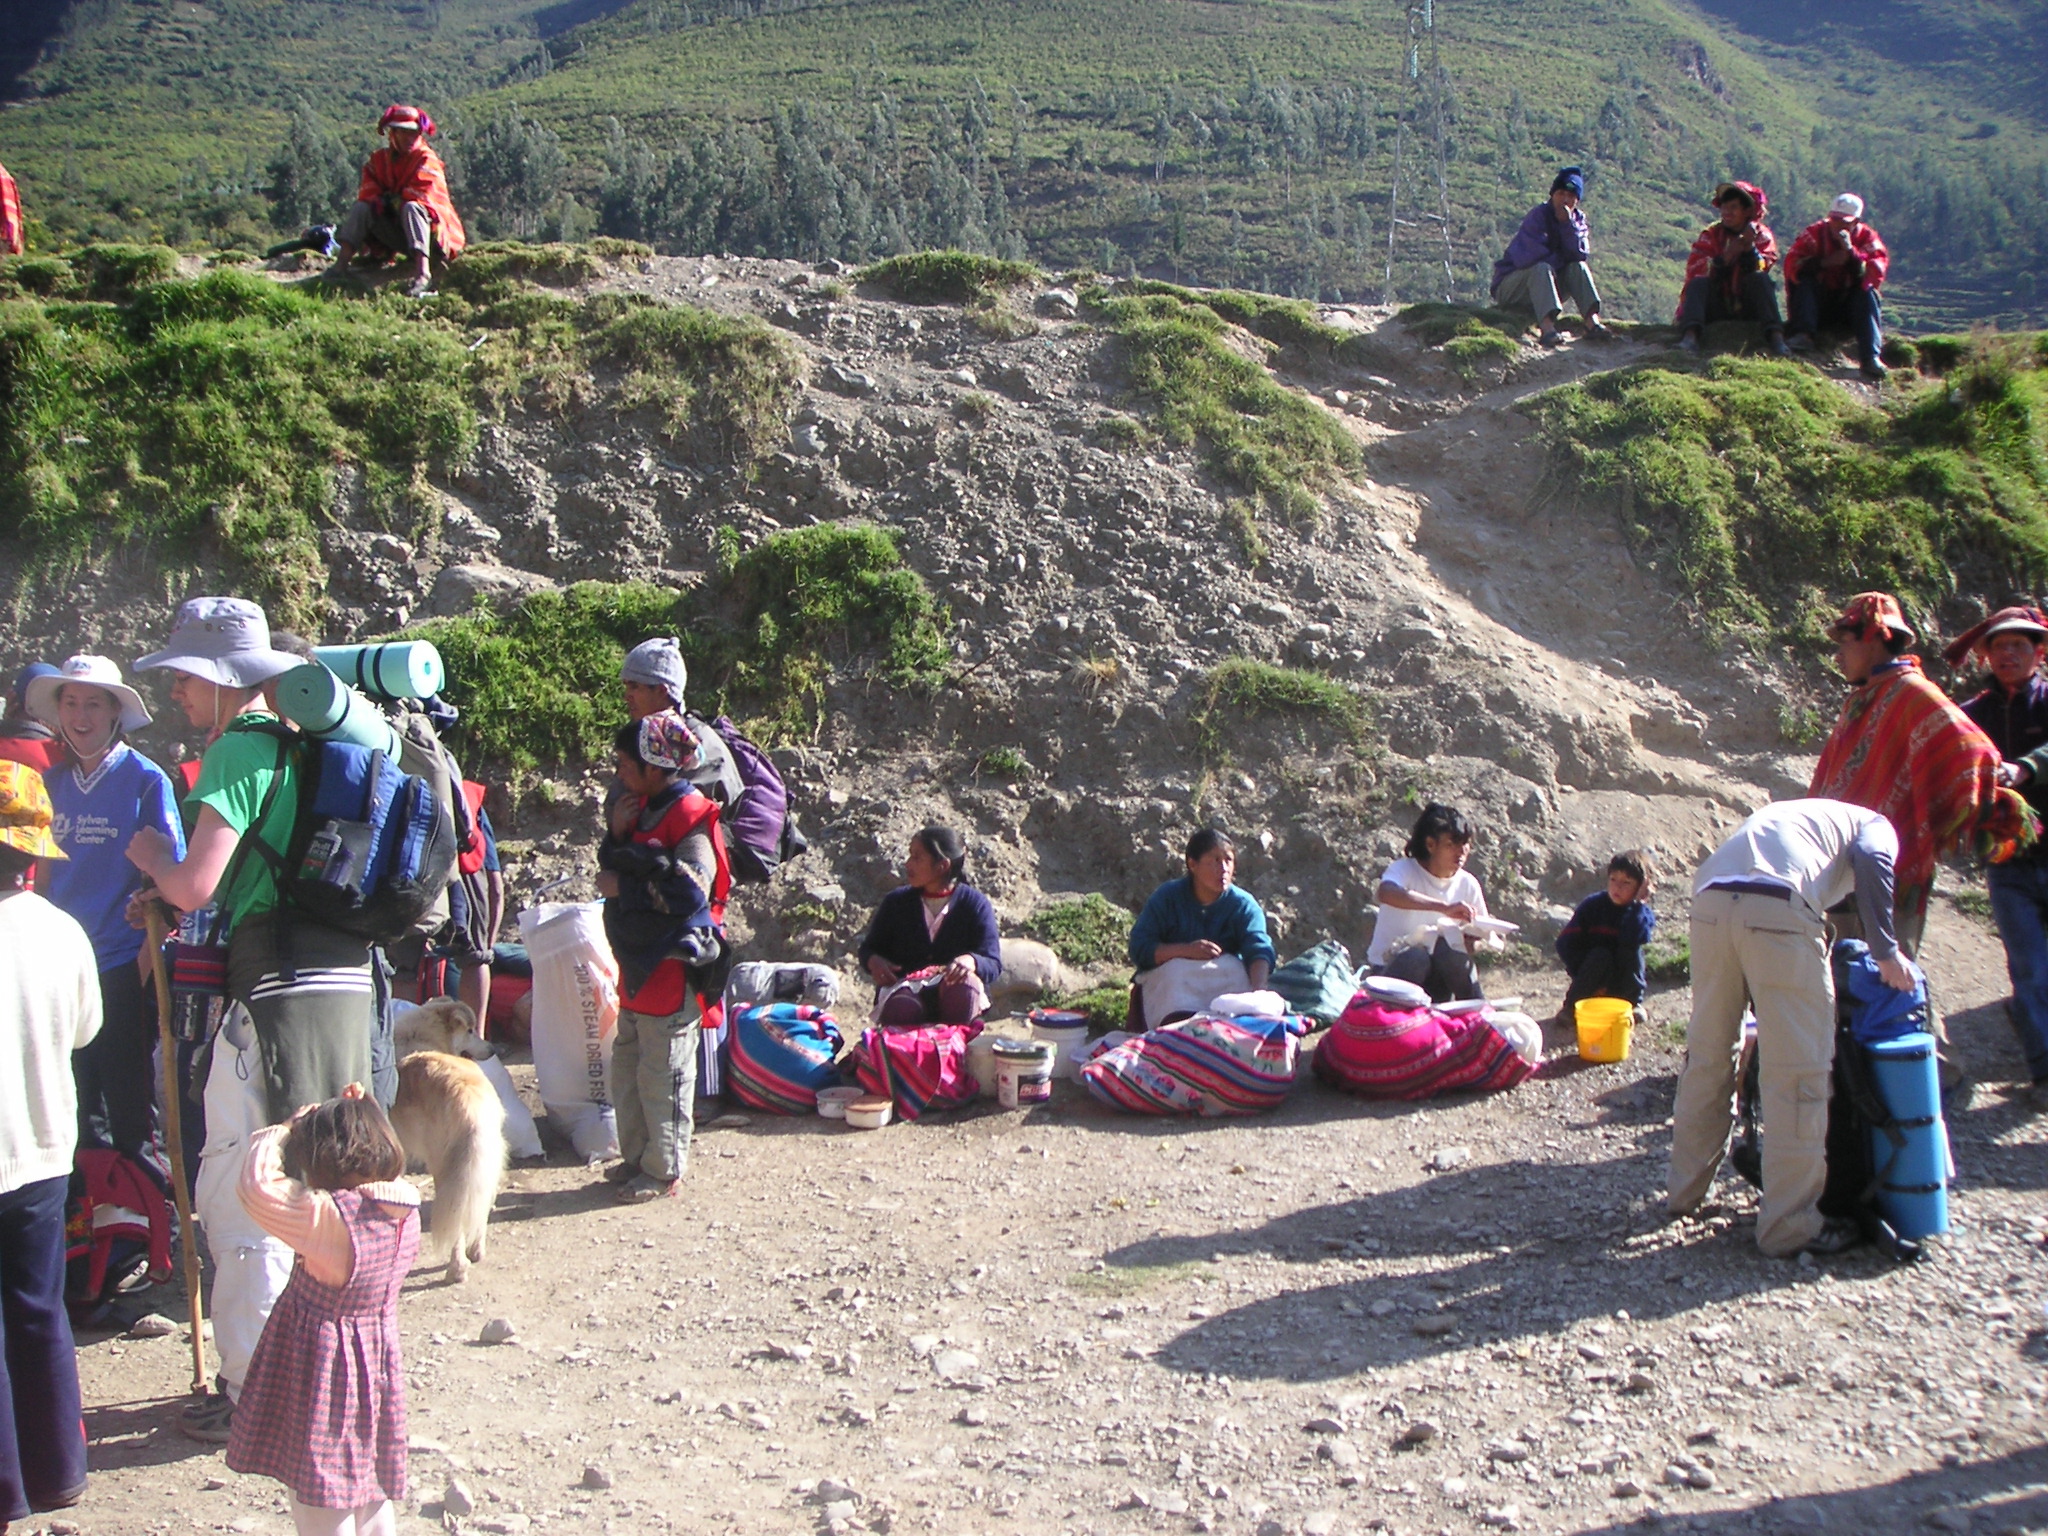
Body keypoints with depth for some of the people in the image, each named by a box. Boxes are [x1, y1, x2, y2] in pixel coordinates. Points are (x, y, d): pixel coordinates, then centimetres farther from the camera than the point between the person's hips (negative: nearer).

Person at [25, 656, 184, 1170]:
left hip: (124, 970, -5)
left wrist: (147, 963, -13)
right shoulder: (52, 781, 9)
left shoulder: (146, 779, -5)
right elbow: (41, 874, 16)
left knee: (129, 1105, 2)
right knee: (75, 1109, 13)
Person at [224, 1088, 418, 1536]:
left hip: (321, 1369, -7)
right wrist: (363, 1118, -2)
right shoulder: (404, 1209, -6)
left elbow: (256, 1185, -28)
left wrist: (281, 1133, -13)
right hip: (377, 1361, 7)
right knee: (373, 1498, 22)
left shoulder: (329, 1219, -28)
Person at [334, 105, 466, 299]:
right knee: (362, 207, -11)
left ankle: (422, 271, -55)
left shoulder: (427, 160, -3)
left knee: (411, 207, -34)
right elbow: (368, 193, 3)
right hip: (397, 238, 5)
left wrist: (392, 200, -7)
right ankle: (341, 265, -24)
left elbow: (422, 194, -17)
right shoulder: (378, 160, 12)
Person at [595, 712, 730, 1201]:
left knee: (664, 1074, 0)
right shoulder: (645, 808, 12)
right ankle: (637, 1157, 30)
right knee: (626, 1066, 17)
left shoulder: (691, 817, -17)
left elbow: (689, 893, -26)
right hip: (638, 964, 10)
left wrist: (623, 888, -19)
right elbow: (616, 867, 17)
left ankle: (665, 1170, 11)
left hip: (672, 969, -10)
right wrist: (617, 833, -2)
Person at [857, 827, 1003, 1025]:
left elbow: (993, 964, -7)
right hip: (904, 989, 0)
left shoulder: (975, 904, -1)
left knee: (963, 985, -38)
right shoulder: (896, 901, 7)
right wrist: (873, 961, -12)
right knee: (902, 1009, -37)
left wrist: (971, 961, -33)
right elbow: (869, 949, 15)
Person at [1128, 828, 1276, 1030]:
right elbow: (1139, 949, -13)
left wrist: (1258, 990, -43)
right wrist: (1186, 950, -29)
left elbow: (1259, 950, -21)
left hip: (1227, 979, 1)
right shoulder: (1166, 897, -6)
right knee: (1176, 969, -33)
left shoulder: (1244, 905, -5)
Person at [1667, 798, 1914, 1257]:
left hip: (1709, 903, 6)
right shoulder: (1875, 824, 25)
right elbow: (1872, 862, -1)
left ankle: (1686, 1191, 30)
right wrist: (1885, 952, 0)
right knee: (1797, 1073, 1)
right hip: (1779, 911, -6)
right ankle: (1790, 1226, 5)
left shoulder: (1792, 814, 42)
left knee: (1707, 1056, 19)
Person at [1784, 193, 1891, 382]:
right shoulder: (1814, 233, -3)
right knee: (1804, 279, -22)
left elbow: (1875, 275, -18)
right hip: (1816, 306, 0)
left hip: (1849, 307, 1)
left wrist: (1851, 252, -29)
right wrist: (1824, 263, -27)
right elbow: (1792, 265, -17)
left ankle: (1870, 357, -38)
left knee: (1868, 292, -26)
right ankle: (1803, 334, -39)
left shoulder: (1867, 238, -2)